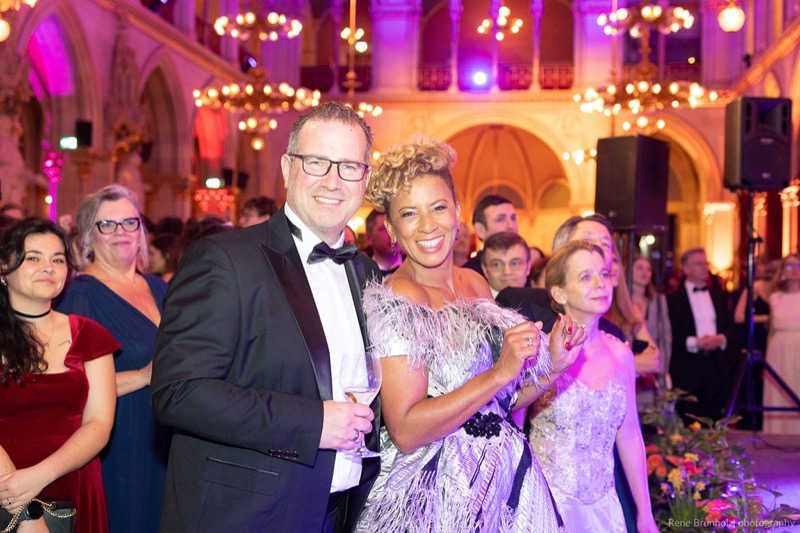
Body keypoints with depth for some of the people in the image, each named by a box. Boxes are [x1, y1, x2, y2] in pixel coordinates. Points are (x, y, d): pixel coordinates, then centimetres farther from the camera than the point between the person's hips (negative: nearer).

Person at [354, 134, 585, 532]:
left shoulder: (475, 284, 6)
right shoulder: (396, 299, -15)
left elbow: (497, 403, 11)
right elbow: (405, 432, -22)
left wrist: (553, 365, -3)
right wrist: (499, 372, -23)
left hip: (507, 477, 7)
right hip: (441, 495, -6)